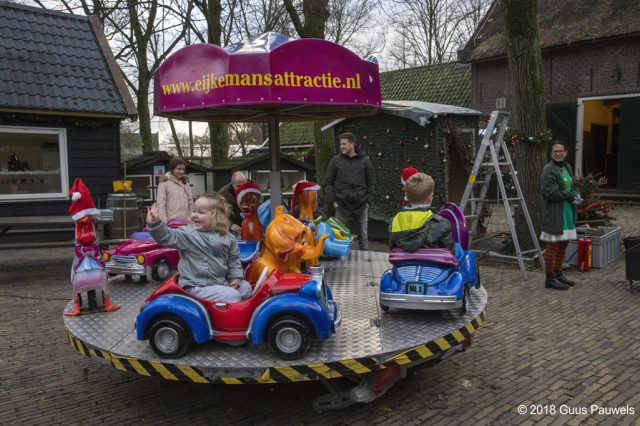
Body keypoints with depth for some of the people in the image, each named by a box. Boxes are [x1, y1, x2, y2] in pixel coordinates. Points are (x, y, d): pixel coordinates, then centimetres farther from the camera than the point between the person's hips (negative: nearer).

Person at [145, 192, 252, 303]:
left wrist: (235, 278, 4)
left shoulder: (228, 238, 3)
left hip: (222, 282, 6)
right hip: (197, 287, -6)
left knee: (246, 287, 10)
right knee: (233, 296, -19)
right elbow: (167, 237, -19)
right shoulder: (187, 234, -9)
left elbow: (234, 260, 12)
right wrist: (155, 223, -34)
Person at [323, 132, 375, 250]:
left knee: (363, 238, 9)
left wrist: (368, 201, -1)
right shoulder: (336, 161, 3)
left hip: (361, 205, 1)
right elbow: (328, 182, 6)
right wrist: (333, 201, -3)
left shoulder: (364, 161, 5)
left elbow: (371, 183, 9)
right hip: (342, 205, -1)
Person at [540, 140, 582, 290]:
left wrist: (576, 195, -2)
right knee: (553, 245, -3)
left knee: (564, 244, 14)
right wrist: (570, 195, -13)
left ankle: (558, 274, 27)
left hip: (567, 212, 8)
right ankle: (550, 279, 6)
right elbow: (550, 193, -19)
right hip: (555, 213, -8)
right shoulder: (548, 170, -12)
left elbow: (573, 186, 20)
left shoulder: (567, 167, 13)